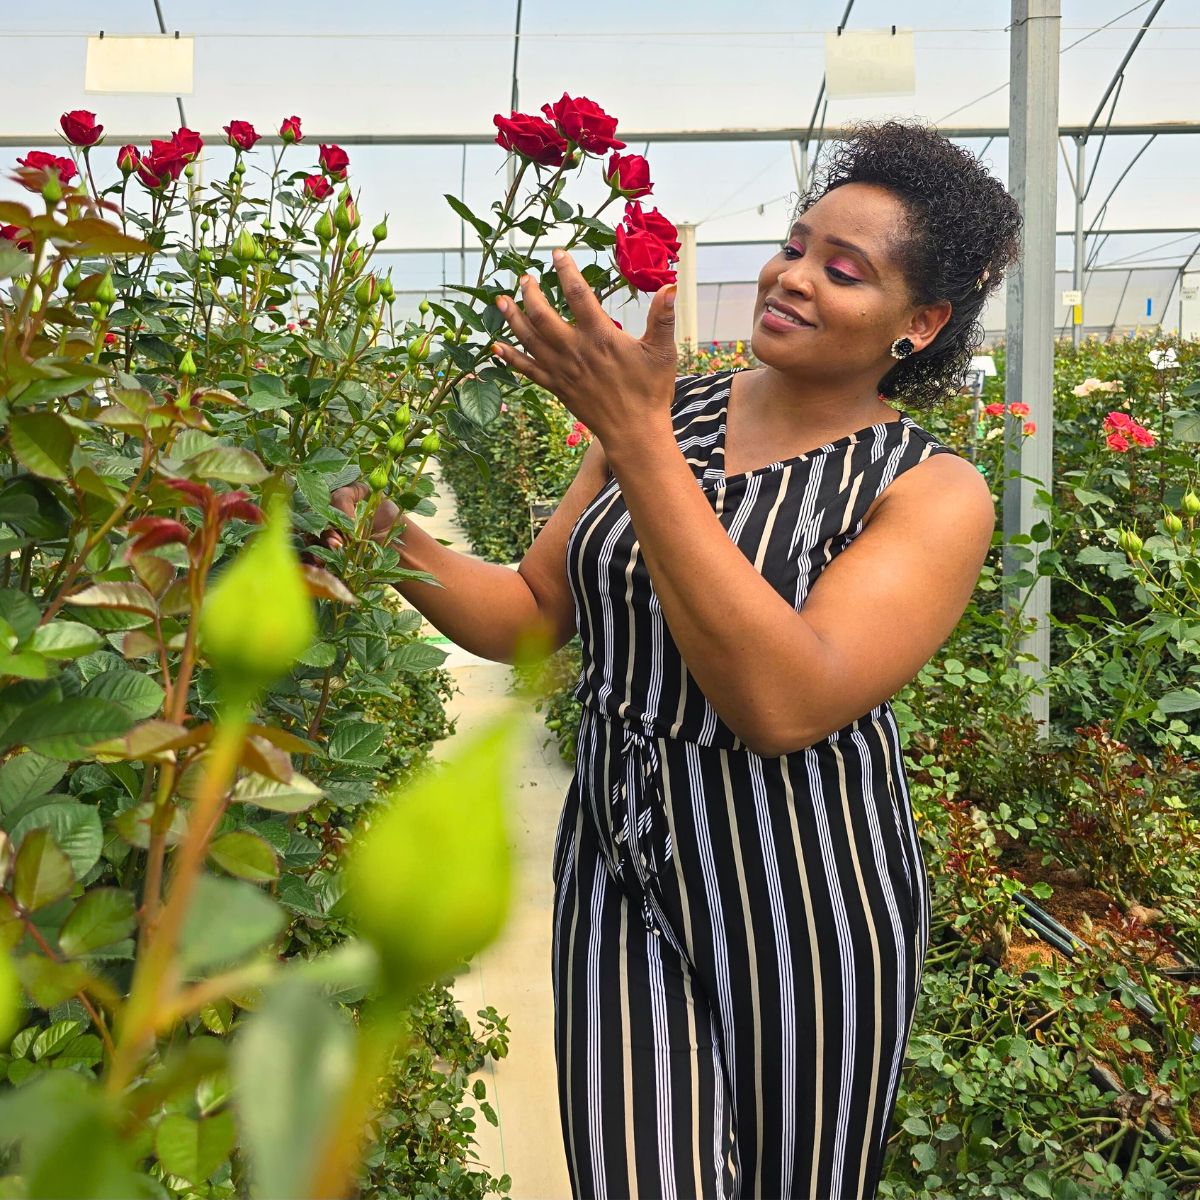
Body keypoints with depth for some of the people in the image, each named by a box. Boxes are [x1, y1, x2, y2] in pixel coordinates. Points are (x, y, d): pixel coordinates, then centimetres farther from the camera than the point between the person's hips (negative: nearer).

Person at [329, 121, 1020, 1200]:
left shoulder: (936, 492, -11)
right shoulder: (666, 409, 2)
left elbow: (785, 703, -27)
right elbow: (529, 614, 5)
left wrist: (635, 439, -28)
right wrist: (387, 538, -14)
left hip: (800, 897, -2)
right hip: (622, 871, 3)